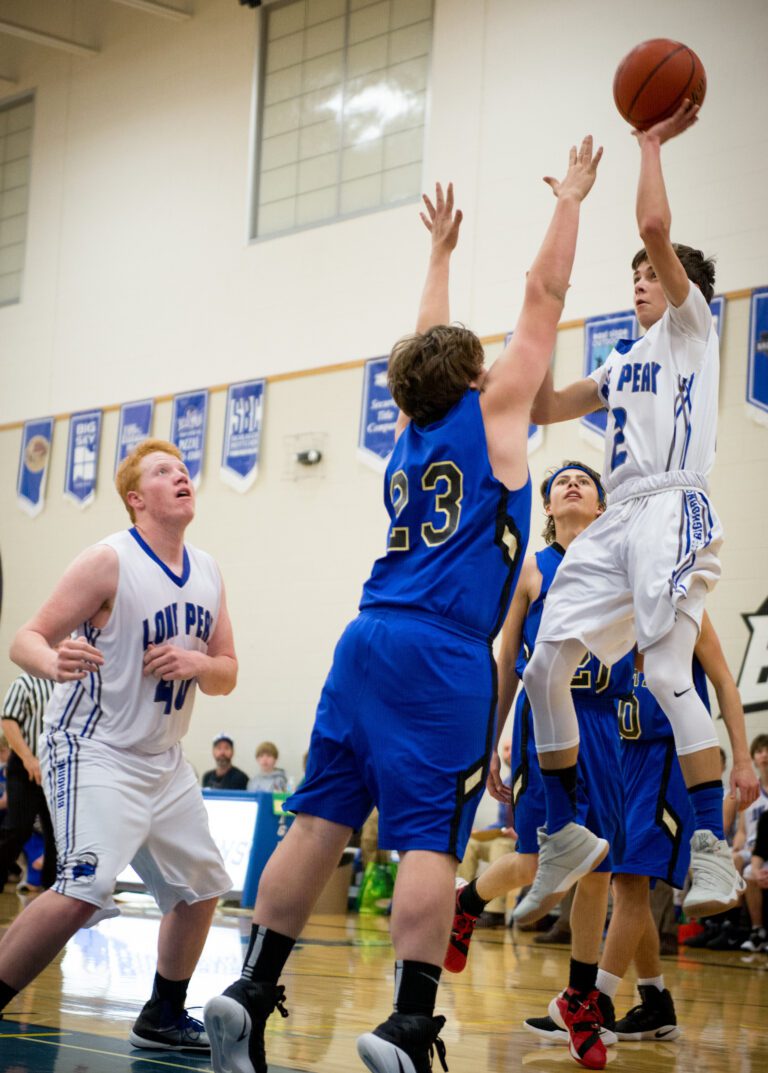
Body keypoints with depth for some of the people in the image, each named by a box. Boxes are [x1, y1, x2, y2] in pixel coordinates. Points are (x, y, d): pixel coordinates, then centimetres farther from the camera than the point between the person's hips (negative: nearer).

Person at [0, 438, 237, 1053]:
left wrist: (199, 665, -12)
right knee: (84, 890, -25)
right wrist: (54, 663, -40)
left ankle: (163, 1019, 31)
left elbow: (227, 675, 12)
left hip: (163, 760, 8)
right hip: (94, 750, -8)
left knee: (200, 887, 15)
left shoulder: (208, 574, 6)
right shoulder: (109, 562, -14)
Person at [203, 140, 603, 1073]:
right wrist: (571, 200, 21)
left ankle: (251, 992, -1)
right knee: (429, 838, -11)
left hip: (368, 641, 6)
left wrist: (441, 251, 48)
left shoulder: (411, 424, 19)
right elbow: (544, 294, 9)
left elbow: (430, 342, 38)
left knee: (319, 821, 4)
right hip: (443, 655, -6)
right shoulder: (490, 412, 5)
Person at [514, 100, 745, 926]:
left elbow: (654, 226, -8)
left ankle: (712, 847, -20)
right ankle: (565, 832, 7)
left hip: (672, 511, -8)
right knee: (545, 666, -1)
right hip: (616, 520, 8)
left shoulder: (691, 327, 6)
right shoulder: (623, 362, 27)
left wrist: (651, 143, 1)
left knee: (666, 673, -20)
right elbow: (544, 408, 30)